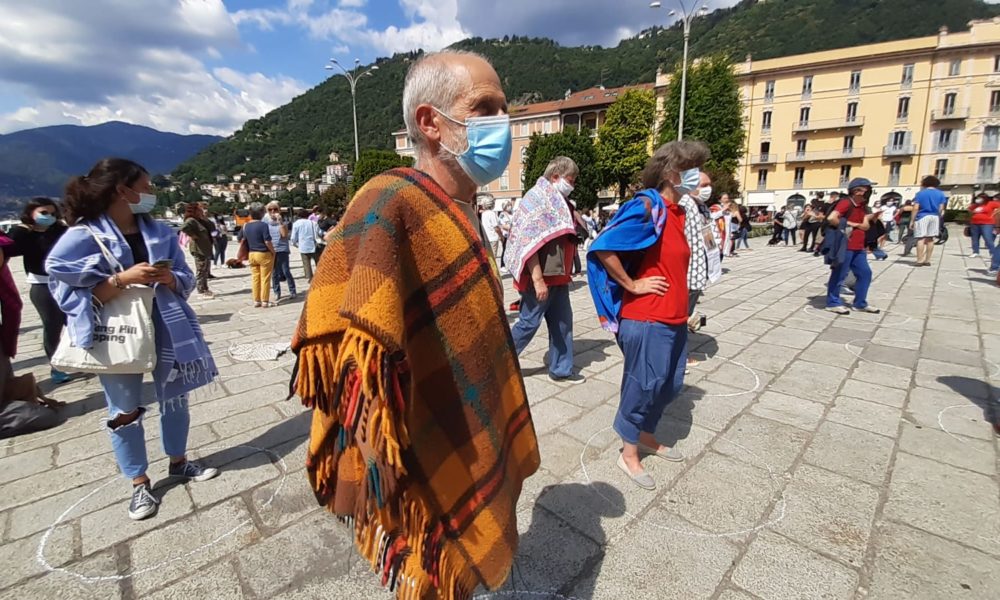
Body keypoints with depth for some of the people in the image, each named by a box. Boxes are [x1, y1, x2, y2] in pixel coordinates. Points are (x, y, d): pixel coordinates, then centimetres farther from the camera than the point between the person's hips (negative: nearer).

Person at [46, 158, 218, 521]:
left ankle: (178, 462, 37)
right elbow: (69, 294, -14)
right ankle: (140, 483, 27)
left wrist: (169, 279, -16)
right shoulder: (82, 236, -11)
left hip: (165, 329, 4)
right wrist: (123, 279, -25)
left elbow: (186, 280, 5)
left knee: (175, 399, 15)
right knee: (124, 411, 9)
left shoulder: (160, 232, 2)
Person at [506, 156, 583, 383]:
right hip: (541, 277, -9)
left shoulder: (558, 202, 16)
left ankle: (561, 369, 23)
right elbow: (528, 243, -22)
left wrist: (565, 273, 21)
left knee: (562, 322, 12)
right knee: (528, 323, -1)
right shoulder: (536, 199, -14)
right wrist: (537, 279, -26)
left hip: (558, 276, 9)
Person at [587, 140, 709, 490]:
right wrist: (631, 285, -18)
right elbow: (603, 248, -26)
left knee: (669, 385, 20)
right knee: (643, 385, 5)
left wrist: (681, 309, 15)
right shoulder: (648, 206, -17)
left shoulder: (675, 211, 11)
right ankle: (628, 455, 24)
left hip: (673, 318, 9)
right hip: (646, 319, -9)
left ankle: (646, 436, 40)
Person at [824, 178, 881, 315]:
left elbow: (866, 226, 6)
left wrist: (852, 224, -13)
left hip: (859, 247, 9)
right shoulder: (846, 203, -10)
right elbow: (831, 218, -25)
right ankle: (833, 303, 7)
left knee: (865, 273, 11)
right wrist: (845, 225, -12)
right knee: (839, 274, -2)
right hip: (845, 246, -9)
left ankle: (860, 303, 20)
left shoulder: (863, 206, 15)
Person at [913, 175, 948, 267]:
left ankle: (919, 260, -10)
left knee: (921, 239, -6)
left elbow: (916, 208, -9)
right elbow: (941, 209, 5)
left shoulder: (920, 193, -3)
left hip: (922, 217, -4)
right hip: (935, 217, 4)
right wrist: (939, 217, 20)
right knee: (930, 239, 8)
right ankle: (927, 260, 10)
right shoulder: (941, 194, 7)